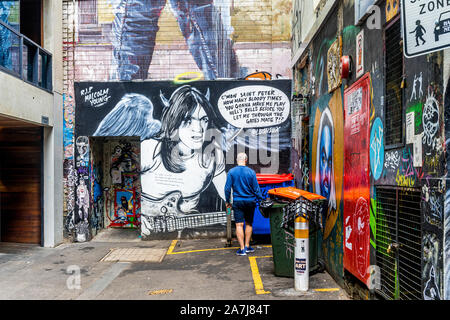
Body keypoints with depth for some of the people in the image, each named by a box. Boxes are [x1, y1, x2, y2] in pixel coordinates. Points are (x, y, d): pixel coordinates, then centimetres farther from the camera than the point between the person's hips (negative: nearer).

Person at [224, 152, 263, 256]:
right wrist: (261, 201, 8)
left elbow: (227, 188, -4)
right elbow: (256, 189, -3)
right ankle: (247, 246, 19)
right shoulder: (251, 172, -6)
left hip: (238, 202, -1)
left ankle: (242, 249, -4)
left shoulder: (231, 172, -5)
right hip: (250, 201, 1)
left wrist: (227, 201, 7)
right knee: (249, 224, 15)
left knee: (239, 225, -1)